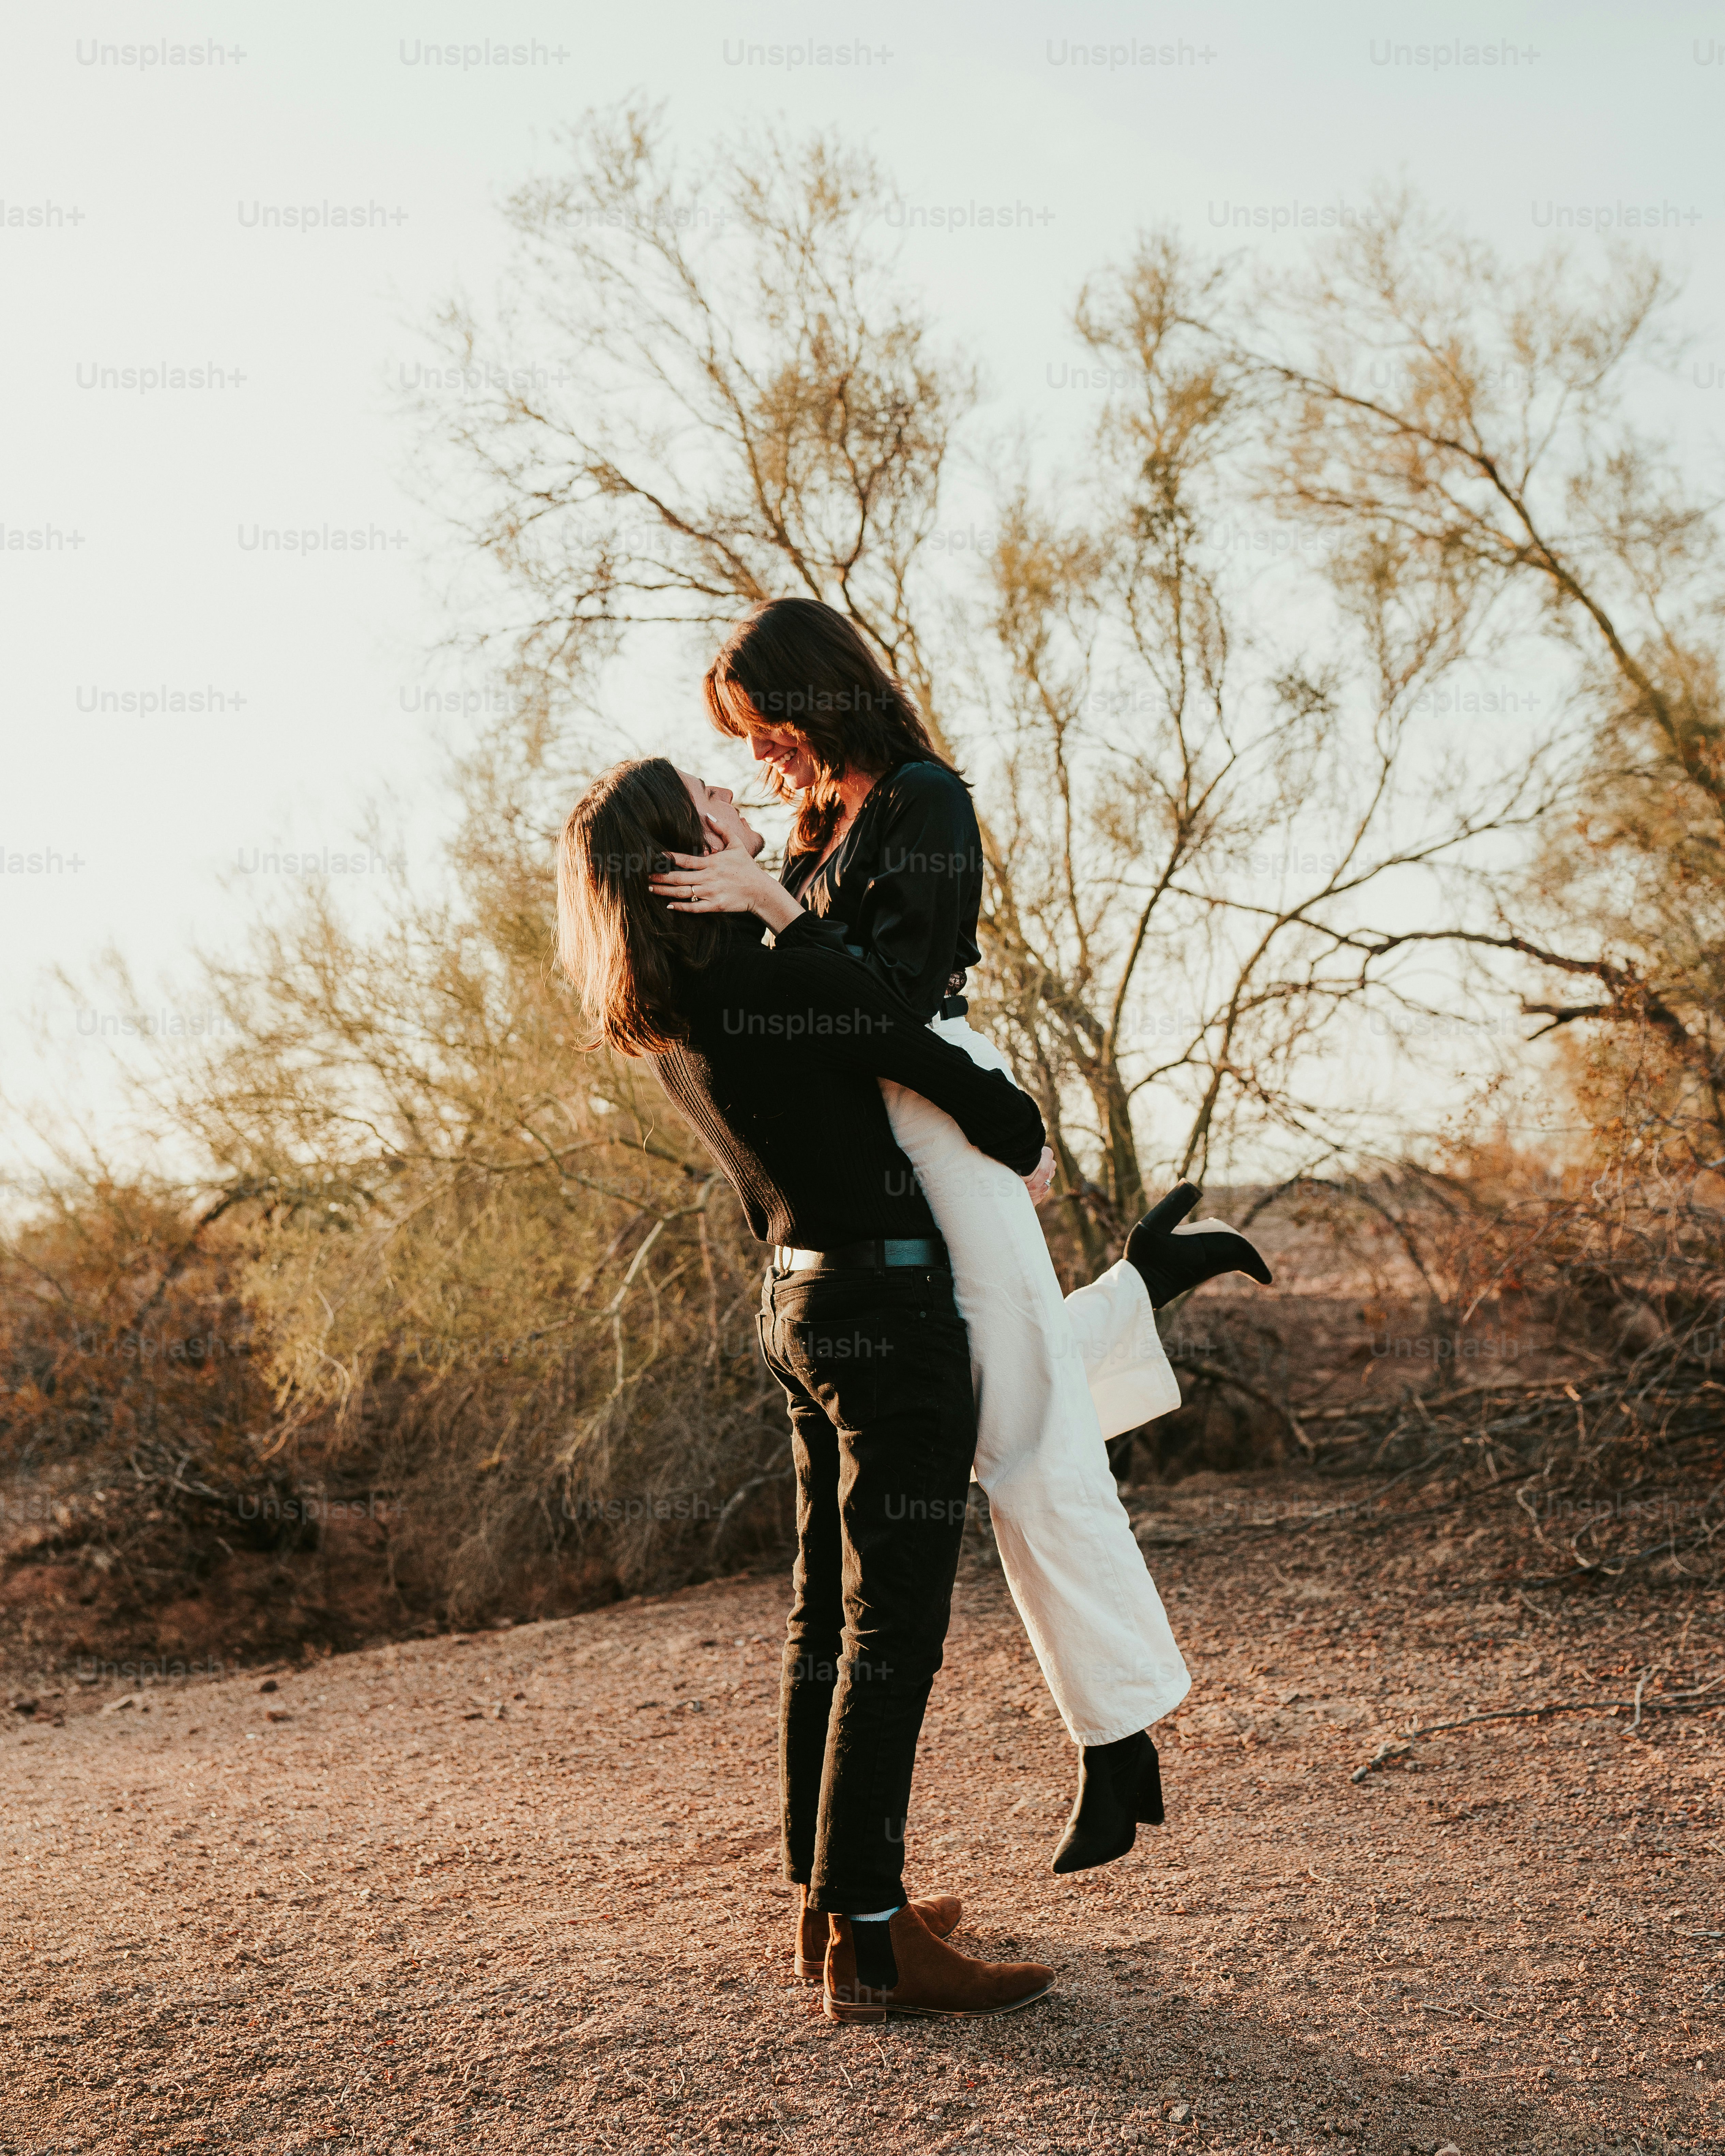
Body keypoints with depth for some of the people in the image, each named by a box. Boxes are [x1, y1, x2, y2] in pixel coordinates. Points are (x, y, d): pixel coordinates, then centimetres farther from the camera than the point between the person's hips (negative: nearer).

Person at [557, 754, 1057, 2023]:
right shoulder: (773, 983, -19)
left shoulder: (664, 1010, 7)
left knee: (828, 1616, 17)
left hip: (803, 1302, 9)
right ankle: (871, 1943, 0)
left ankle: (832, 1895, 27)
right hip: (891, 1310, -9)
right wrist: (1025, 1145, 5)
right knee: (893, 1631, -5)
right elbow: (948, 1075, -11)